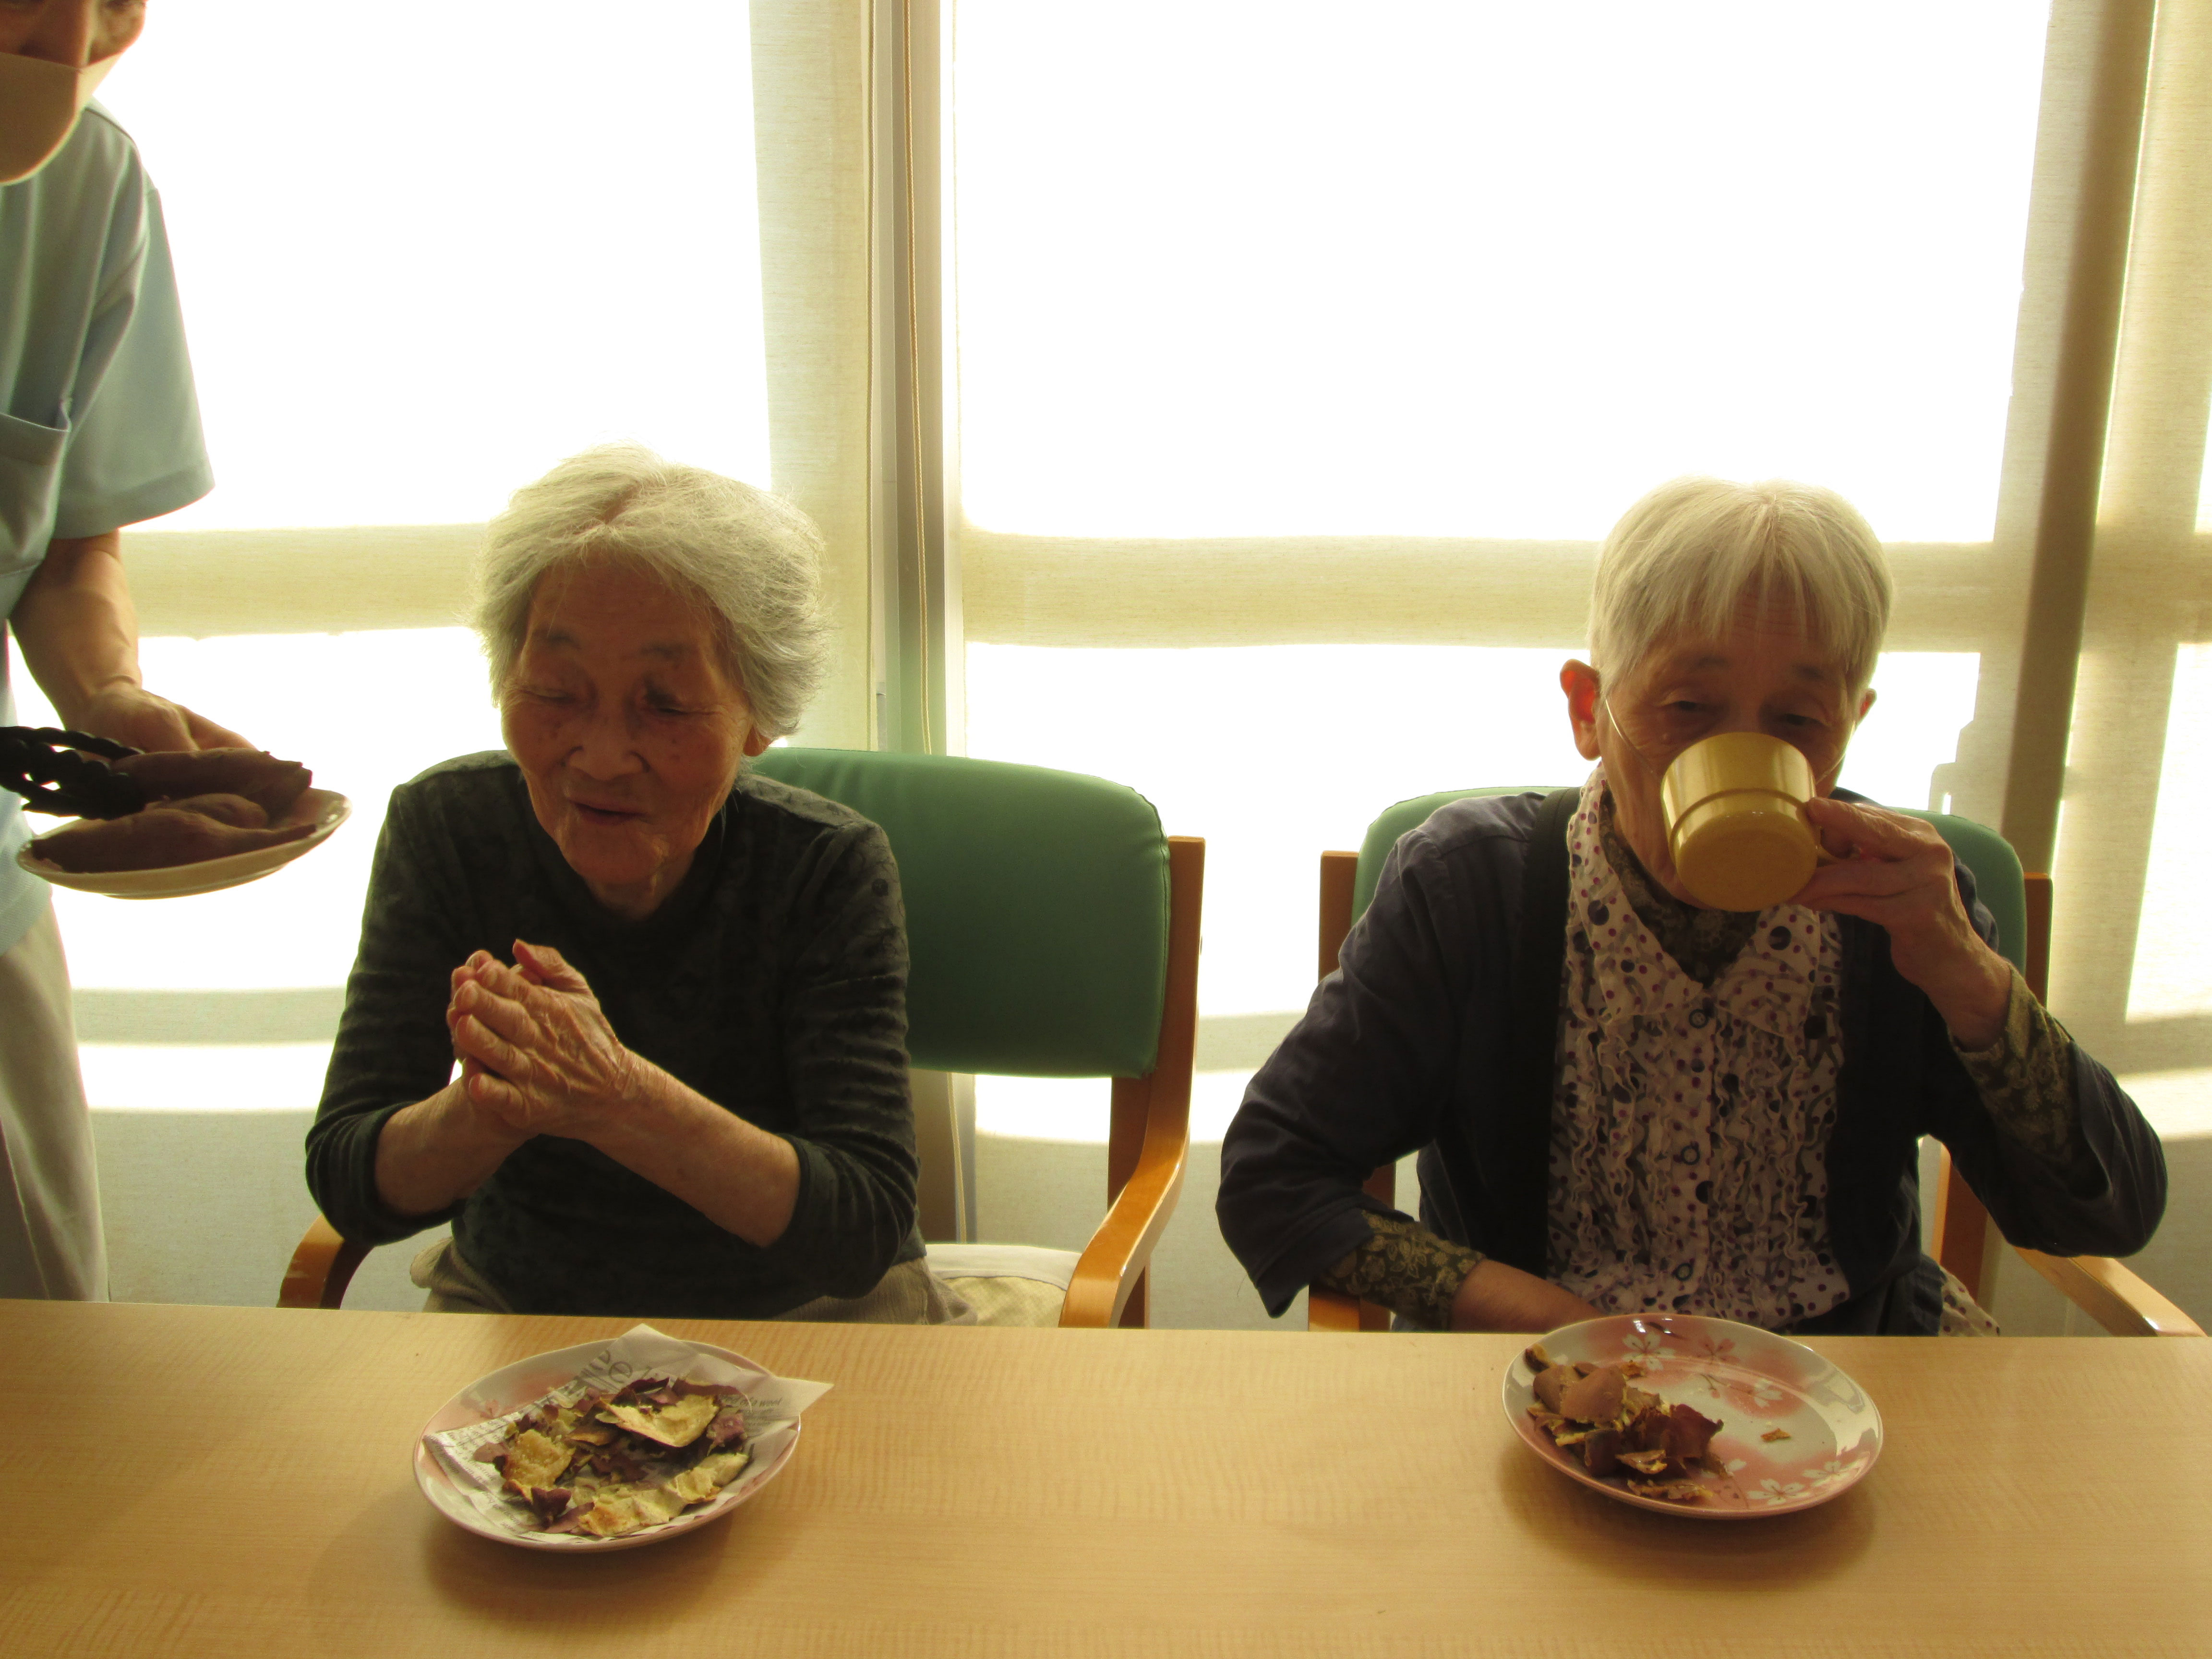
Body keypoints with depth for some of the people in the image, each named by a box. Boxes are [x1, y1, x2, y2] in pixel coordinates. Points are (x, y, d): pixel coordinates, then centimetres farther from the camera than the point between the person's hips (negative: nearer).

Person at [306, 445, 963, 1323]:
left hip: (803, 1324, -1)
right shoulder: (444, 830, -10)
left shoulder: (831, 869, -17)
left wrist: (618, 1099, -38)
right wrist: (490, 1107, -34)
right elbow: (348, 1188, -12)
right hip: (512, 1309, 2)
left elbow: (867, 1230, -23)